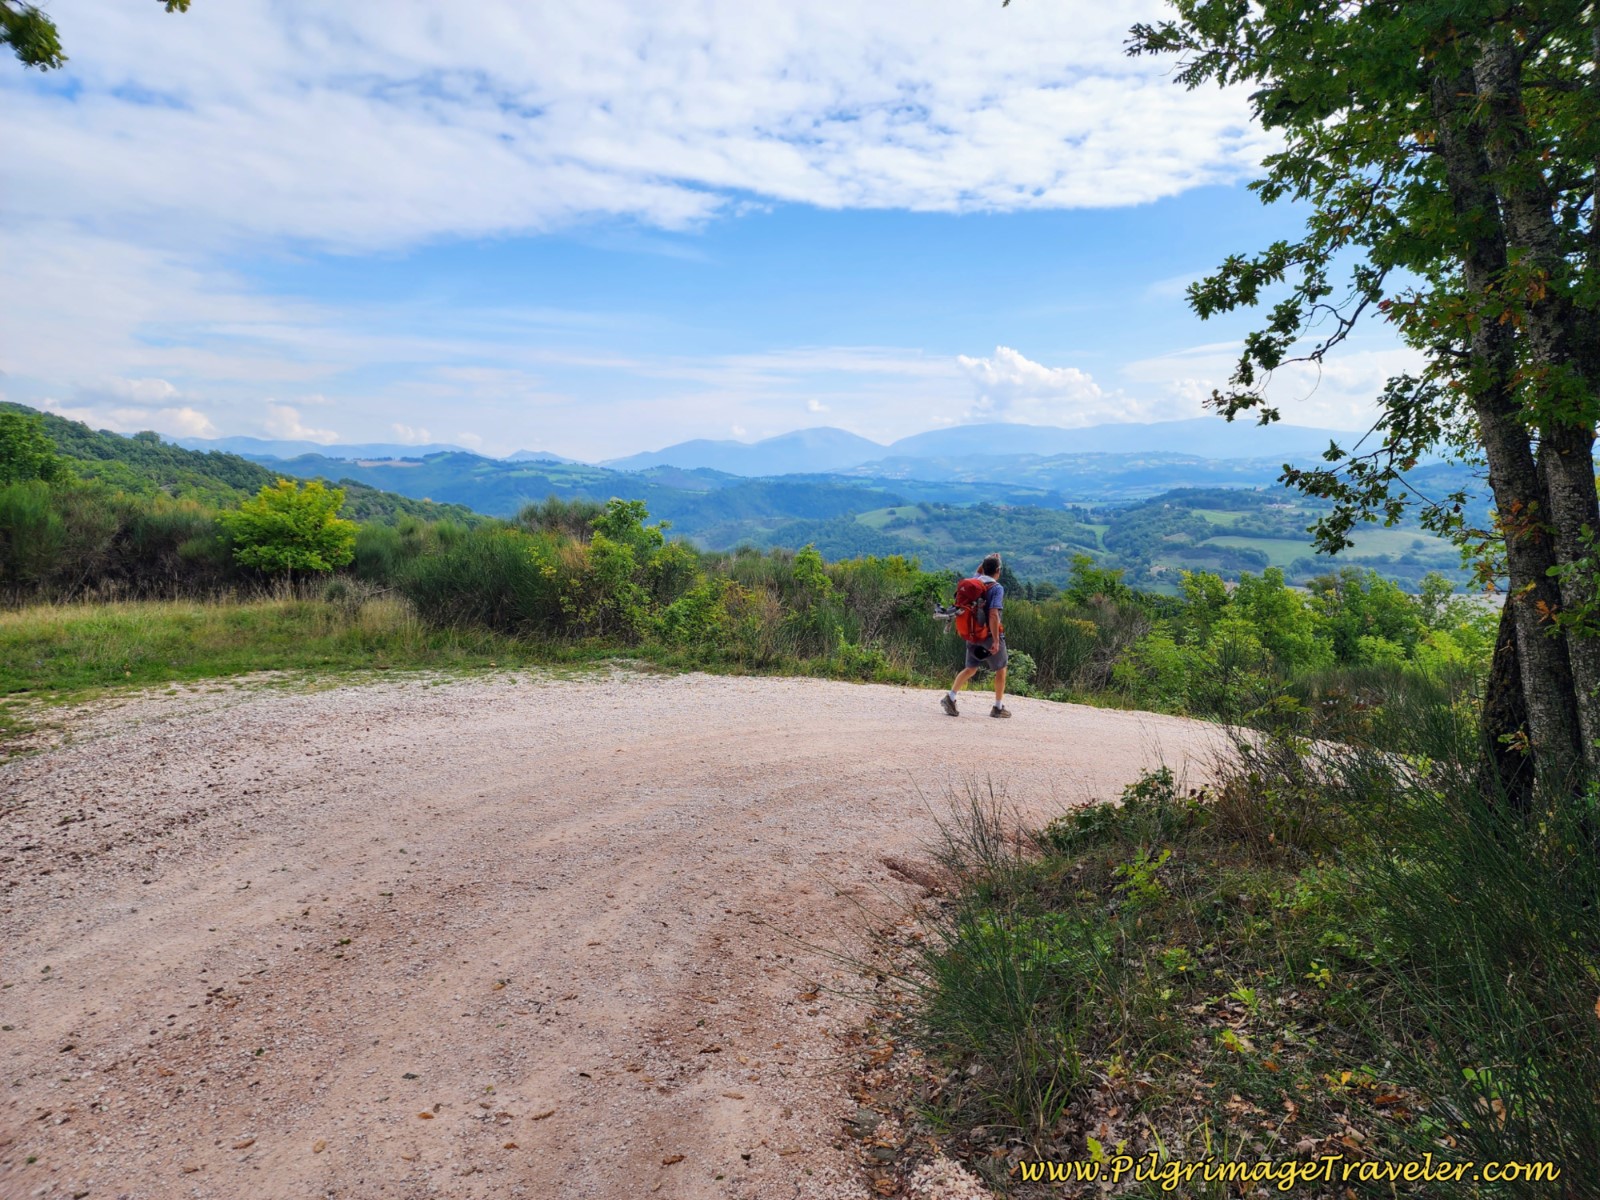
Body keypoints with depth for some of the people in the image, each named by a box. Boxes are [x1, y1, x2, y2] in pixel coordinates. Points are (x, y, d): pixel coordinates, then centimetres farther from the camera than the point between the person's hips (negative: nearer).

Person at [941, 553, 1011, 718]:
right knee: (1001, 670, 12)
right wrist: (996, 640, -24)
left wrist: (987, 561, 17)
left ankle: (950, 697, -2)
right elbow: (993, 614, -25)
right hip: (990, 635, -6)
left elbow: (978, 572, 31)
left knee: (970, 669, 13)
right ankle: (998, 707, 17)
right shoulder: (997, 588, -16)